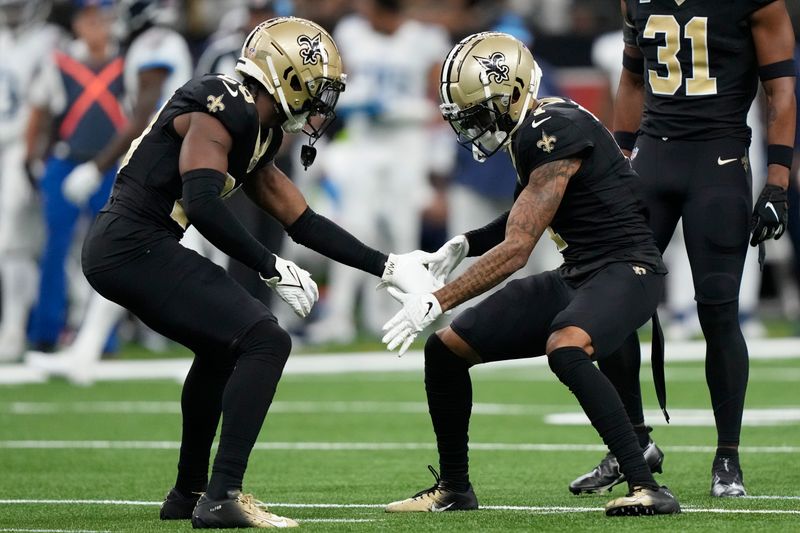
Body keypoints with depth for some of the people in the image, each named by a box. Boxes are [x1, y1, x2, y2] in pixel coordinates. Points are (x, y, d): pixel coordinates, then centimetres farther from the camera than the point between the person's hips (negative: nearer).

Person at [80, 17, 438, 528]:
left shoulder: (258, 133, 17)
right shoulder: (222, 106, -13)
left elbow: (302, 221, 23)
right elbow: (202, 202, -25)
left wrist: (386, 266, 20)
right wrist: (273, 268, -18)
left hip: (118, 250, 11)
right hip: (136, 247, -11)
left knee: (224, 344, 28)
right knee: (265, 340, -14)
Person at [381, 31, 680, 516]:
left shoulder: (555, 132, -21)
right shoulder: (530, 130, 8)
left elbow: (516, 250, -23)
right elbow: (526, 218, 26)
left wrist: (436, 303, -22)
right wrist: (461, 247, 10)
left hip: (625, 270, -10)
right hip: (575, 276, 10)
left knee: (565, 349, -39)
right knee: (446, 347, 7)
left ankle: (648, 489, -32)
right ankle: (453, 489, 23)